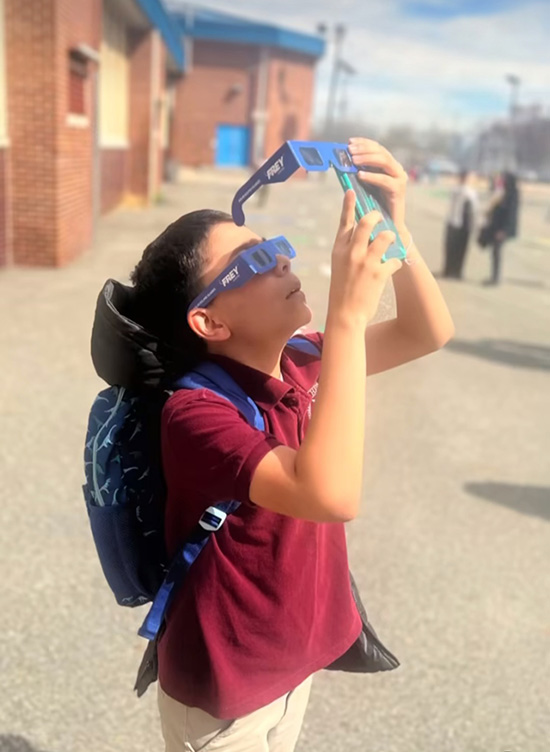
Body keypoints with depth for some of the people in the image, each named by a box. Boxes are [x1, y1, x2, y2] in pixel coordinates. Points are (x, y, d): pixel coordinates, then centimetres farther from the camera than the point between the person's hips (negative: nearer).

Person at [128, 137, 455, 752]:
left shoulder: (300, 363, -8)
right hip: (221, 685, -6)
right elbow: (331, 495, -45)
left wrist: (391, 227, -20)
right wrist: (348, 314, -43)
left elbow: (429, 334, -5)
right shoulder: (195, 413, -31)